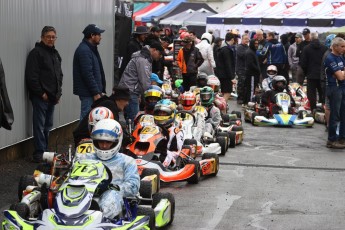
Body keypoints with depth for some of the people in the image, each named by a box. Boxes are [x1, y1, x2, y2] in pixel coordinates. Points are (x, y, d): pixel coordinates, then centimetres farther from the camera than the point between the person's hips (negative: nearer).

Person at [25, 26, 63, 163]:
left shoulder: (55, 54, 17)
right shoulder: (36, 53, -9)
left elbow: (59, 74, 25)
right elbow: (32, 76, -16)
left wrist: (59, 92, 14)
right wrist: (41, 93, -16)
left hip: (52, 97, 8)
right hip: (40, 97, -8)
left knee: (48, 126, 13)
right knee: (40, 126, -7)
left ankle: (46, 151, 20)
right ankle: (39, 153, -5)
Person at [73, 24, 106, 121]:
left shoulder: (91, 49, 17)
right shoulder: (84, 50, -15)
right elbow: (87, 74, -21)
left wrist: (101, 90, 18)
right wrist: (96, 93, -20)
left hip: (93, 92, 10)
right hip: (88, 93, -10)